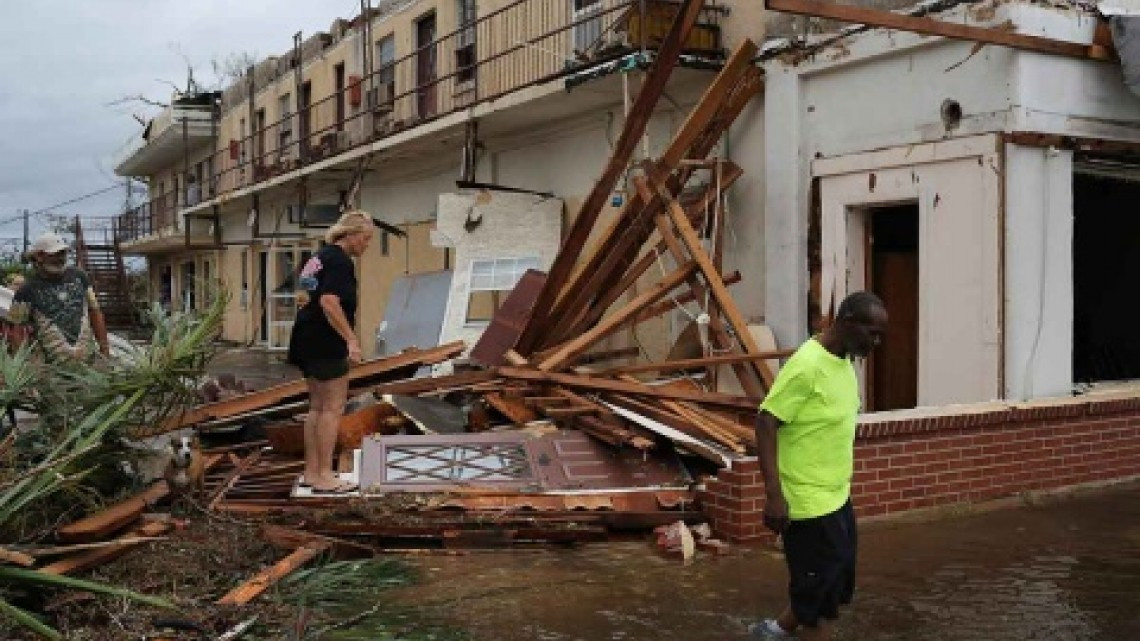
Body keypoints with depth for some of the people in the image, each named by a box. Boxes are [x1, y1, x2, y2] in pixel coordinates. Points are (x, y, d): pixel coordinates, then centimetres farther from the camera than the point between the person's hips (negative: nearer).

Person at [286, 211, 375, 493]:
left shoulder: (322, 256, 17)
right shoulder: (340, 261, -13)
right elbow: (329, 303, -25)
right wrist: (351, 339, -24)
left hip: (307, 340, 10)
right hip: (325, 343, -10)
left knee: (318, 406, 14)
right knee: (333, 407, -5)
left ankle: (311, 472, 18)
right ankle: (324, 475, -2)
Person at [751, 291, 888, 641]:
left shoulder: (844, 363, 7)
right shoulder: (808, 365, -21)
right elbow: (765, 424, -23)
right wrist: (774, 495, -25)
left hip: (837, 498, 9)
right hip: (808, 504, -9)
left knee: (836, 585, 19)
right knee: (820, 596, 2)